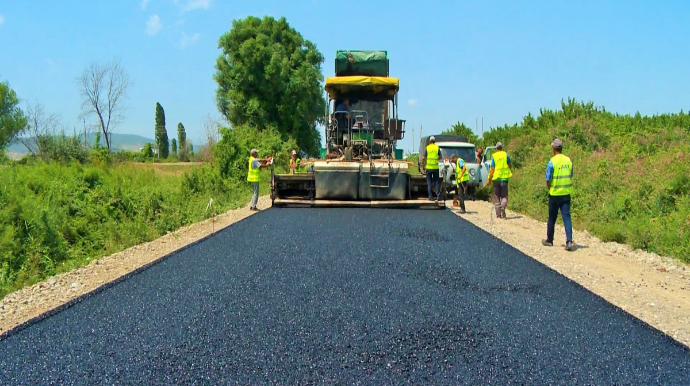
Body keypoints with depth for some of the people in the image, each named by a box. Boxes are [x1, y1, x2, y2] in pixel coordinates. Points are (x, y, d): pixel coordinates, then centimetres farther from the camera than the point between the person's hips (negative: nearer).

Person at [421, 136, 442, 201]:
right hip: (436, 167, 1)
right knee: (437, 182, 8)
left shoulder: (427, 147, -4)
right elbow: (440, 157, 7)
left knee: (429, 182, 5)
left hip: (428, 167, -1)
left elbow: (423, 158, -7)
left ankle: (430, 197, 3)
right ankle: (438, 196, 4)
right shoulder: (437, 147, 1)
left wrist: (423, 167, 2)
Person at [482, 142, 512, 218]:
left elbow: (492, 169, -8)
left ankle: (498, 214, 9)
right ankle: (503, 206, -26)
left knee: (496, 197, 10)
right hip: (504, 177, 0)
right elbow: (510, 165, 6)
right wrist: (510, 171, 28)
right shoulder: (506, 155, -1)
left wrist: (489, 179, -3)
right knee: (504, 196, 4)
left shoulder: (494, 156, -4)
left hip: (496, 178, 0)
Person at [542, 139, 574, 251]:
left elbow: (548, 181, -10)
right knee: (567, 217, 1)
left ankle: (549, 240, 24)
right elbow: (571, 177, 10)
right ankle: (569, 241, -10)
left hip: (555, 195, -3)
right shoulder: (568, 160, 3)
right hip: (567, 194, 4)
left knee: (552, 218, 11)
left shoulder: (552, 162, -13)